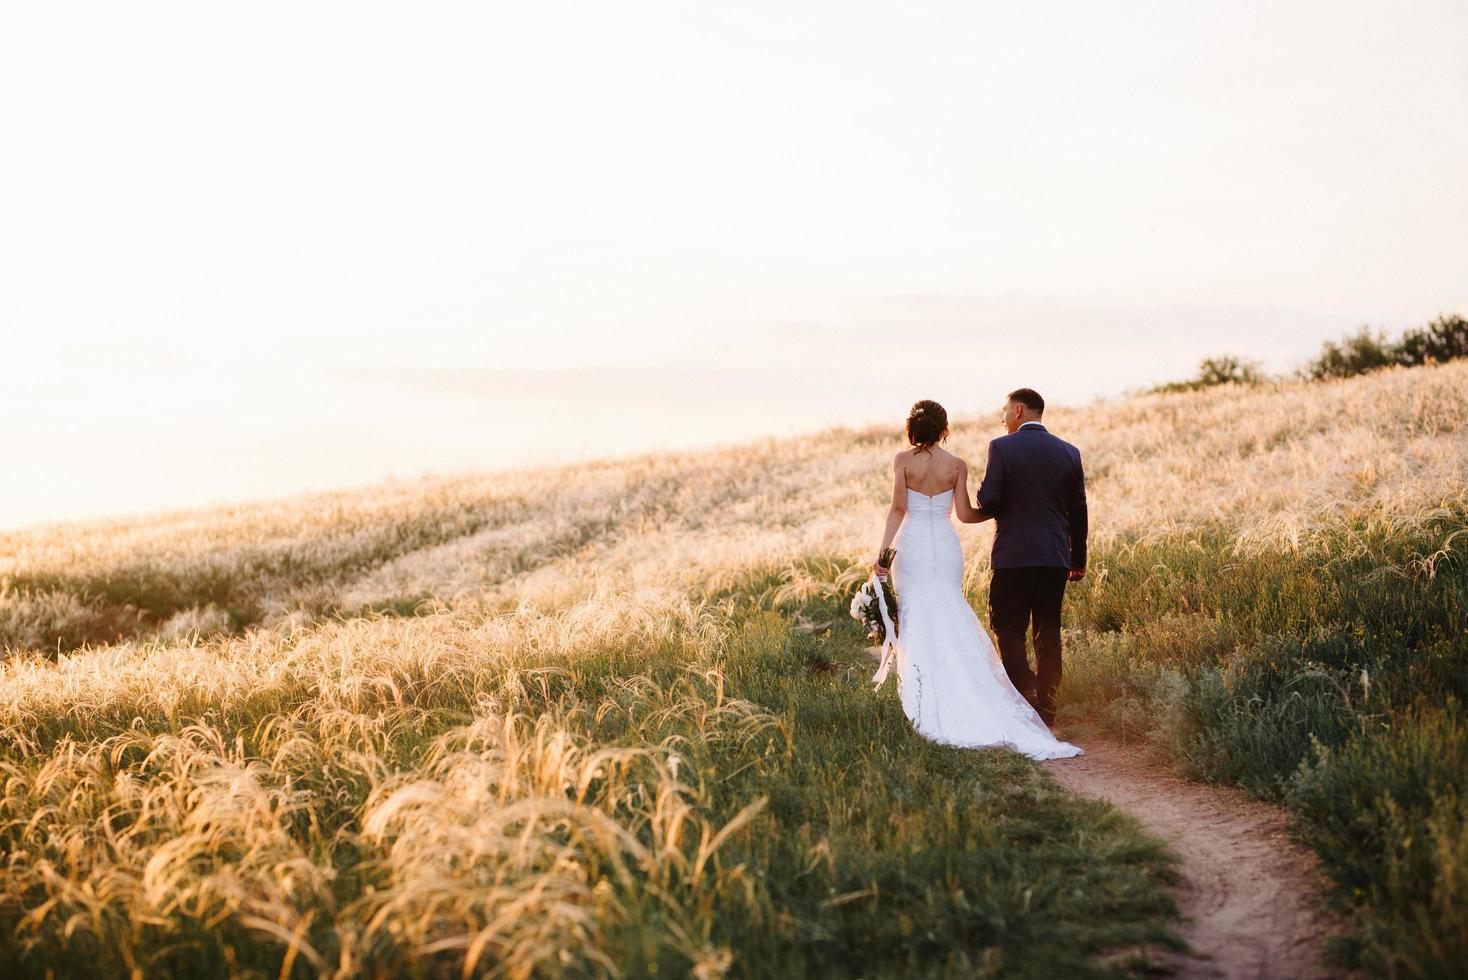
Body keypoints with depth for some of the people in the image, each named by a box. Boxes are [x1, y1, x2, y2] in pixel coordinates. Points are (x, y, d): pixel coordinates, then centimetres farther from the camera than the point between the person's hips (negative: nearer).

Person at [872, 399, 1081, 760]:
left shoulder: (903, 460, -3)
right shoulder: (957, 465, 0)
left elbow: (898, 509, -9)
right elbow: (964, 514, -2)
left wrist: (883, 551, -9)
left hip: (912, 547, -1)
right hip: (946, 549, 1)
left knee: (915, 619, 4)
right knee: (948, 623, 6)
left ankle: (922, 699, 3)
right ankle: (951, 699, 5)